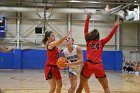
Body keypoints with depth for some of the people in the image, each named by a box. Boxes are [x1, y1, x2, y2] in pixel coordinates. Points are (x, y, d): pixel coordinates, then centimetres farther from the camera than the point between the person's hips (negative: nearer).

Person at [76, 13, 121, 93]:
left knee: (81, 86, 9)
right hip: (99, 66, 0)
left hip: (88, 65, 0)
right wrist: (116, 26, 16)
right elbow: (110, 35, 14)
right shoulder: (102, 42, 10)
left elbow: (85, 30, 12)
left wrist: (87, 19, 11)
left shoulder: (88, 41, 10)